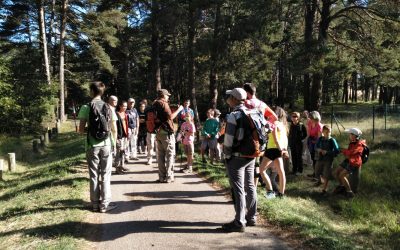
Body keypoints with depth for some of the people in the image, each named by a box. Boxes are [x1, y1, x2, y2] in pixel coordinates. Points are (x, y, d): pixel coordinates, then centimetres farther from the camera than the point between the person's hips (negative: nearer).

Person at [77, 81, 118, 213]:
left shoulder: (86, 108, -6)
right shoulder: (108, 108, 1)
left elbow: (81, 130, -7)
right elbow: (114, 129, 3)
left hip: (92, 145, -1)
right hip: (106, 144, 1)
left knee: (94, 175, 9)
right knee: (105, 175, 7)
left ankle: (95, 204, 15)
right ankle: (104, 204, 10)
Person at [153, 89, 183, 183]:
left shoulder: (155, 105, 16)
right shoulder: (163, 104, -11)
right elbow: (170, 117, -19)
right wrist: (178, 109, -8)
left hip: (158, 132, 8)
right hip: (167, 132, -8)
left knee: (161, 155, 9)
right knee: (170, 155, -3)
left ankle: (161, 177, 12)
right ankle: (168, 177, -4)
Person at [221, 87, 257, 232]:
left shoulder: (233, 116, -15)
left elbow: (229, 139, -17)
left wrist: (227, 155, -6)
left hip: (236, 157, -8)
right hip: (251, 156, 8)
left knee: (238, 189, -3)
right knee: (250, 187, 14)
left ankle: (239, 222, 0)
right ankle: (251, 218, 25)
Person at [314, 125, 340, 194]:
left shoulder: (332, 140, -13)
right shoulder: (320, 139, -2)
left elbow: (336, 151, -18)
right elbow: (316, 147, 8)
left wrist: (327, 152, -22)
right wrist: (318, 150, -14)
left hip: (328, 160, -4)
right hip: (320, 159, 4)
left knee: (326, 176, 0)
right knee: (317, 173, 18)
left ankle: (324, 189, 14)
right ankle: (320, 180, 51)